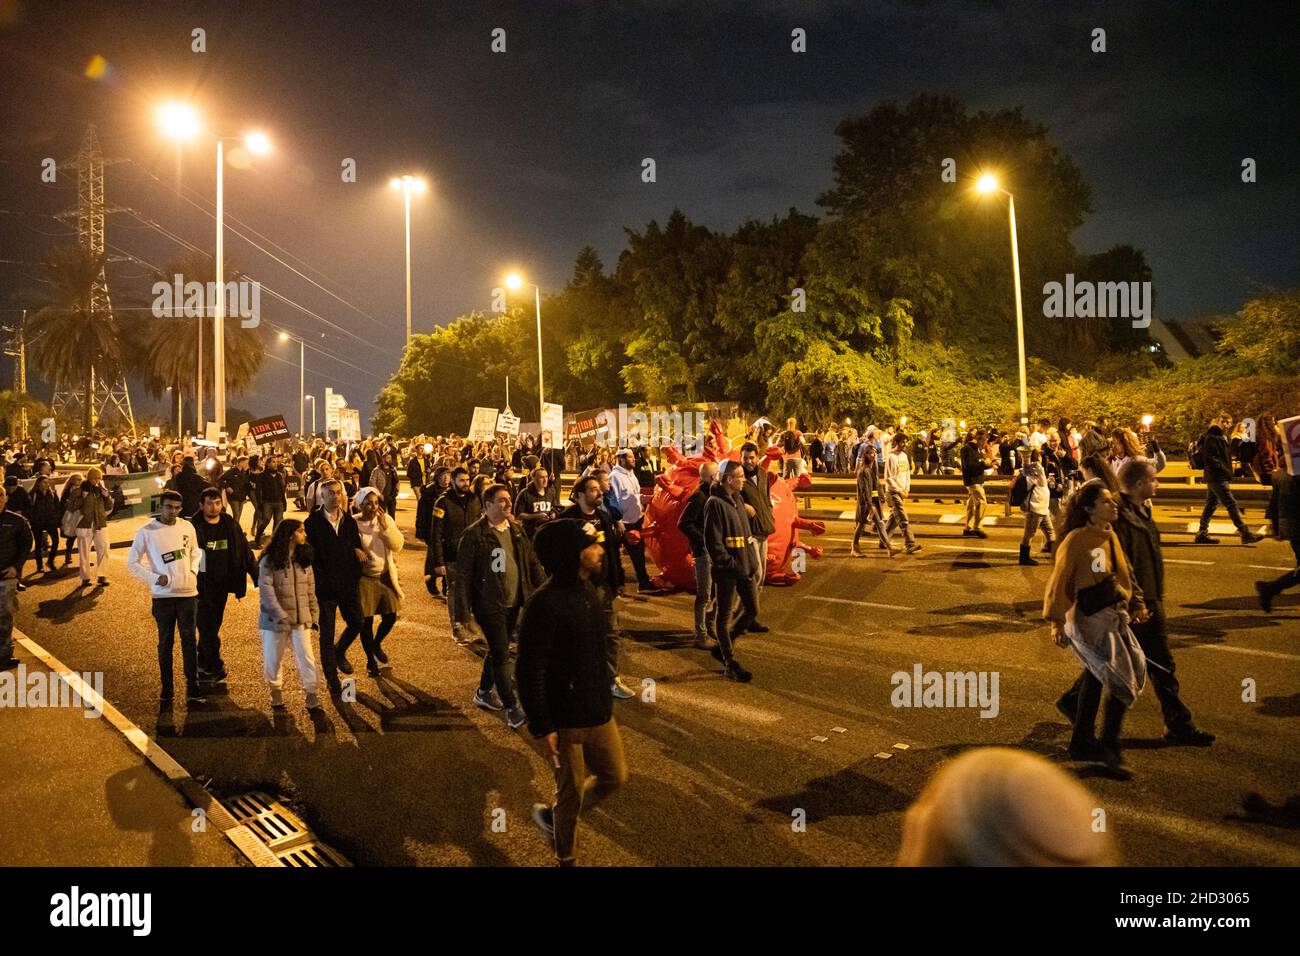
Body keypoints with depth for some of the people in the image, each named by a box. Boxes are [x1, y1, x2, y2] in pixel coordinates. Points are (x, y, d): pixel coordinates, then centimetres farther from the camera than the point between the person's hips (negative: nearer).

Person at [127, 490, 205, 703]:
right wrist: (154, 578, -10)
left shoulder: (187, 527, 1)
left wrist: (193, 570, 2)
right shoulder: (146, 532, -7)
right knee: (165, 642, 9)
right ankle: (166, 687, 22)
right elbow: (132, 562, 0)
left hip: (188, 593, 2)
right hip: (163, 595, -2)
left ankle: (193, 686, 12)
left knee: (189, 640, 5)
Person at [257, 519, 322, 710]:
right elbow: (266, 591, -15)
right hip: (275, 620, -3)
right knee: (273, 658, 10)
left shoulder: (304, 559, 7)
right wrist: (281, 616, -21)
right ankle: (276, 690, 31)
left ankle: (311, 692, 7)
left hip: (301, 619, 3)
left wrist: (314, 615, 5)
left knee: (306, 656, -2)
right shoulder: (269, 561, -8)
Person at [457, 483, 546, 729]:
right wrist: (463, 606, -15)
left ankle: (484, 692, 40)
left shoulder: (516, 531, 8)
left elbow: (532, 563, 13)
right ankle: (512, 709, 1)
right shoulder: (474, 534, -12)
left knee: (498, 650, 20)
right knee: (502, 655, -5)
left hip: (514, 602, 7)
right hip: (489, 604, -7)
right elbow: (463, 571, -12)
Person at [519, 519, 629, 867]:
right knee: (571, 795, 10)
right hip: (564, 721, -8)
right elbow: (529, 672, -22)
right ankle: (566, 859, 36)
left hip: (599, 713, 8)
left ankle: (553, 815, 40)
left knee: (614, 777, 18)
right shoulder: (544, 604, -25)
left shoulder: (588, 591, 2)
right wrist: (541, 728, -20)